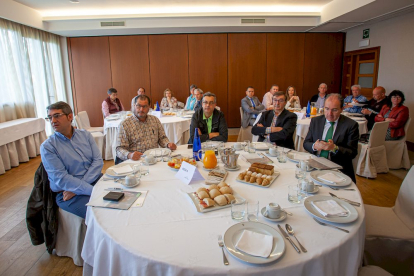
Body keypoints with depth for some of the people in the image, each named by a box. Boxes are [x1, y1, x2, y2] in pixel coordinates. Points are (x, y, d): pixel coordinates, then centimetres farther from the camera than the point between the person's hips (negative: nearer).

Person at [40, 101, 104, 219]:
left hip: (94, 179, 5)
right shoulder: (47, 146, -4)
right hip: (66, 191, -4)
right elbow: (61, 179, -14)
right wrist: (93, 190, -23)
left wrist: (77, 187, -13)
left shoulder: (85, 135, 8)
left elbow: (98, 161, -1)